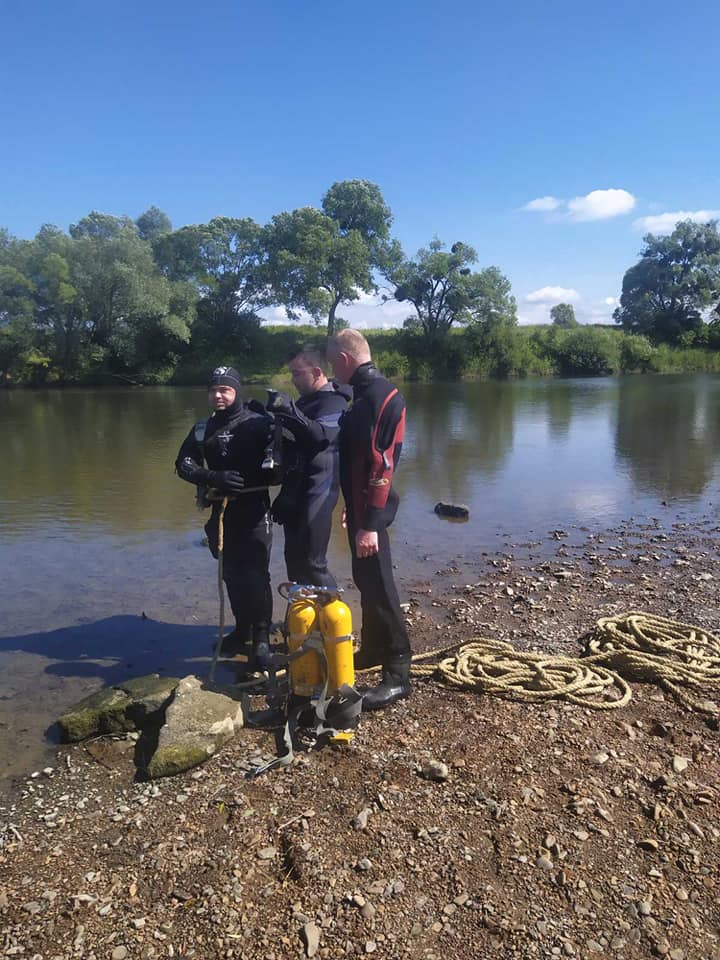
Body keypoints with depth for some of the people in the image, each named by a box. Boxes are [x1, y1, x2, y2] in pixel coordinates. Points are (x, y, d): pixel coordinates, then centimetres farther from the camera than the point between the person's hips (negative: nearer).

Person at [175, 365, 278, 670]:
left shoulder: (258, 422, -6)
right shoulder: (203, 429, 7)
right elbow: (184, 464, 0)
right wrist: (214, 478, -18)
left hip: (254, 510, -5)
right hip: (222, 510, 5)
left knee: (255, 575, -9)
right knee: (232, 573, 15)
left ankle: (262, 638, 1)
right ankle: (242, 627, 32)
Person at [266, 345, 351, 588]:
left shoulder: (333, 401, -12)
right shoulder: (307, 399, 17)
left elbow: (322, 435, -31)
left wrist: (291, 411, -41)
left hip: (316, 493, -10)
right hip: (296, 491, 10)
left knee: (311, 562, -8)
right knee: (294, 558, 16)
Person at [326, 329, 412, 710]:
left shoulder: (379, 395, -18)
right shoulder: (366, 392, 13)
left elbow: (380, 463, -24)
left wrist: (371, 522, -25)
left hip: (370, 511, -10)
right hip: (360, 505, 10)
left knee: (378, 584, -5)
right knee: (365, 579, 19)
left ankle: (398, 673, 5)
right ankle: (372, 649, 34)